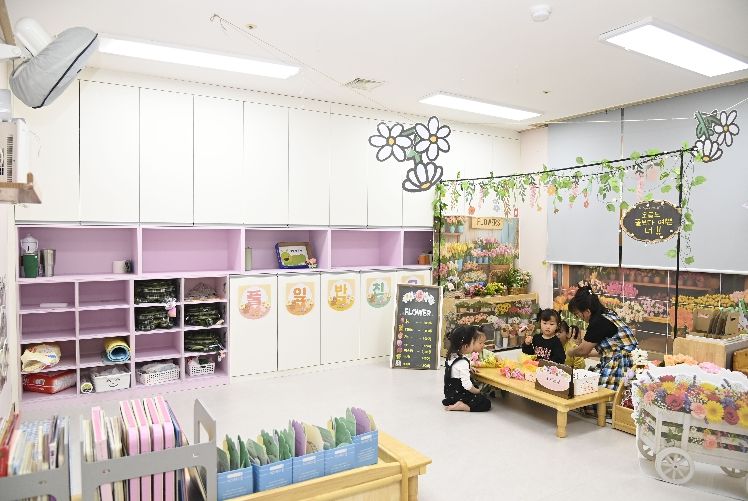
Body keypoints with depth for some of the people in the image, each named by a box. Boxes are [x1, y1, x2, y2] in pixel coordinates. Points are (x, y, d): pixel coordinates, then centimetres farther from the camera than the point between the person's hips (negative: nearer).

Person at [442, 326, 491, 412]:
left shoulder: (452, 355, 2)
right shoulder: (463, 363, -25)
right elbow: (467, 385, -26)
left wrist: (469, 369, 10)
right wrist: (477, 391, -9)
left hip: (450, 392, 9)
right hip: (458, 394, -9)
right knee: (486, 403, -9)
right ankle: (458, 406, -14)